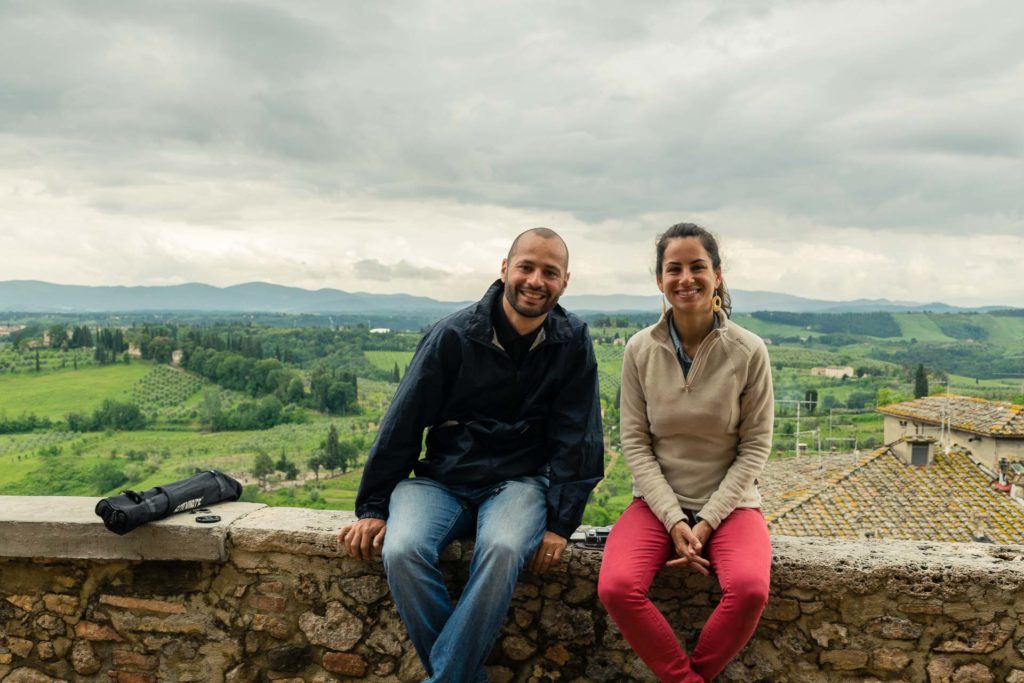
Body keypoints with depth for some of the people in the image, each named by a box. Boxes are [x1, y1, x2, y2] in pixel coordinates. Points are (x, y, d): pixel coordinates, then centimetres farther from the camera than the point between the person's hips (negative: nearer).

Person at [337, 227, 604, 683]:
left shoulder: (572, 343, -2)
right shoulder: (454, 336, -7)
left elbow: (578, 439, 0)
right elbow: (402, 423, -2)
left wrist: (560, 522, -8)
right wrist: (373, 508, 0)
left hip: (519, 481, 0)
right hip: (441, 478, 1)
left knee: (504, 549, -33)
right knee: (403, 551, -28)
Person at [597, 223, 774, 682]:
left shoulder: (748, 351, -8)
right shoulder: (640, 350, -4)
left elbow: (755, 446, -5)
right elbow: (634, 443, -3)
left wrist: (707, 521, -13)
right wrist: (674, 520, -13)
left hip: (729, 503, -1)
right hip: (658, 502, 1)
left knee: (750, 590, -29)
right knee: (615, 588, -25)